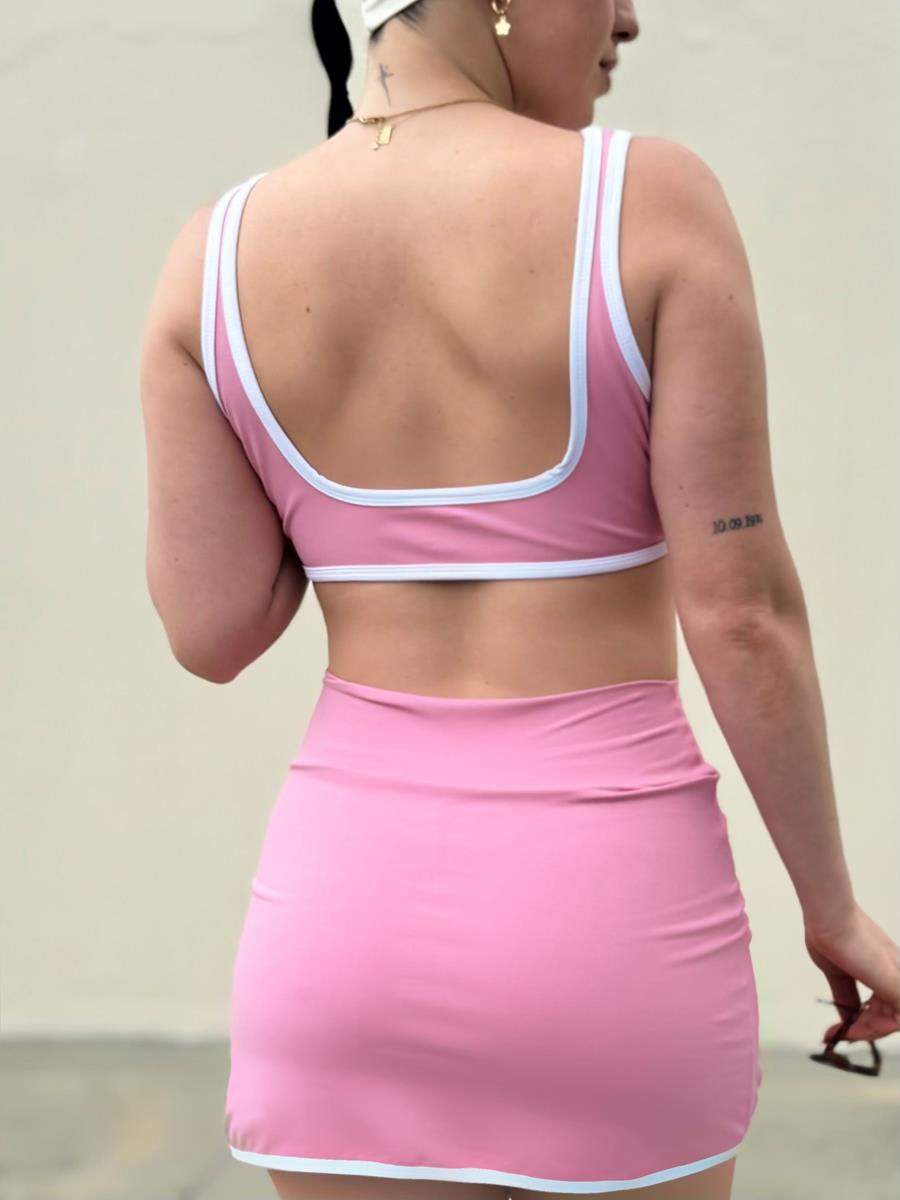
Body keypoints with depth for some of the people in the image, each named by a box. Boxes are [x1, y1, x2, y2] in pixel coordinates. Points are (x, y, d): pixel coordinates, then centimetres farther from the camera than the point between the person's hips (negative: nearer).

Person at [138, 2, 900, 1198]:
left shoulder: (222, 252, -2)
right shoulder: (653, 203, -12)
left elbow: (210, 631, 0)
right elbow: (740, 613, -11)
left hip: (350, 894, 3)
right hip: (603, 900, -2)